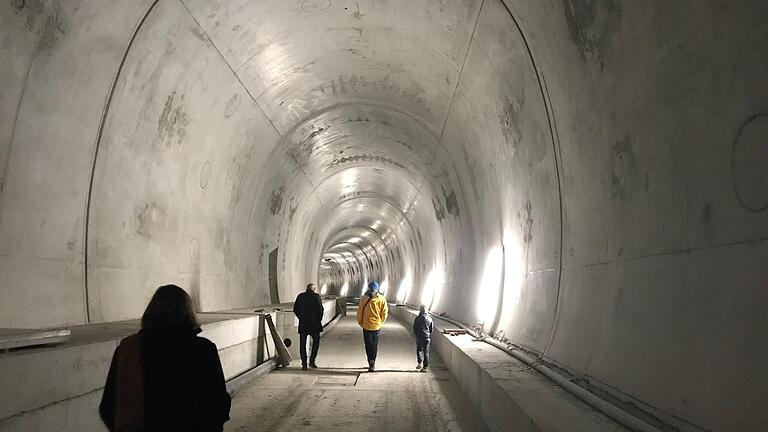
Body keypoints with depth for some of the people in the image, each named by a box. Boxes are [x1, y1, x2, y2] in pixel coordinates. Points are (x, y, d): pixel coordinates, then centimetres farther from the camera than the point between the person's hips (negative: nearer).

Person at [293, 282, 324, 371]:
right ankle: (312, 361, 7)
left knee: (302, 344, 8)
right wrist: (319, 319, 5)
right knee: (316, 341, 14)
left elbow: (295, 309, 6)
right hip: (314, 324, -2)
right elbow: (320, 309, -9)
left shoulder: (300, 296, 5)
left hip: (303, 324, 3)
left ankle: (304, 364, 5)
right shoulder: (316, 296, -6)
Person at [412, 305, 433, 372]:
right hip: (427, 337, 2)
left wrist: (415, 334, 18)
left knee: (419, 349, 17)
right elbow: (431, 329, 8)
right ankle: (425, 367, 7)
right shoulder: (430, 319, 1)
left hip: (419, 337, -2)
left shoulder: (418, 318, -7)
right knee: (426, 352, 7)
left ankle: (420, 363, 3)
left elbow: (414, 328, 0)